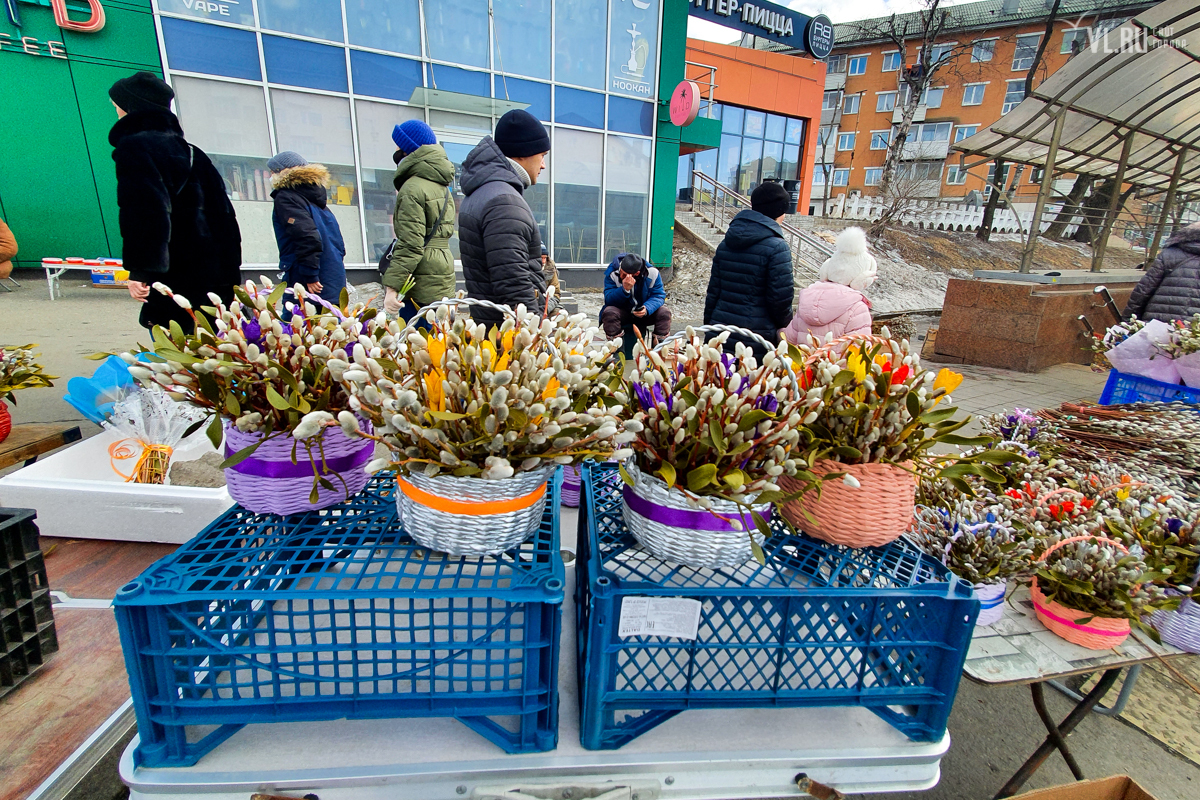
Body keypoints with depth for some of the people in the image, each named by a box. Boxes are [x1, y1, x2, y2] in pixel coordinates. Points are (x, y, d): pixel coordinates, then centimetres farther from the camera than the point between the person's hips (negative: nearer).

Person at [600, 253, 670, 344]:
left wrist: (647, 309, -35)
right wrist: (625, 289, -37)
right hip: (622, 313, -1)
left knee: (664, 313, -24)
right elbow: (609, 300, -19)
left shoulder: (652, 273, -15)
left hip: (645, 313, 1)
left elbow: (659, 295, -13)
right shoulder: (612, 274, -16)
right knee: (609, 312, -32)